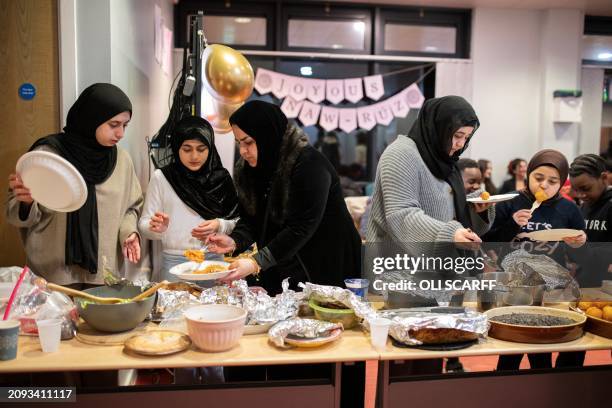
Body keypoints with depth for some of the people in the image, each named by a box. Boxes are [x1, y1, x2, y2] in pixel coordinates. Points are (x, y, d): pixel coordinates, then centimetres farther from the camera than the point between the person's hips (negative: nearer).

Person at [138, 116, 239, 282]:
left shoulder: (220, 178, 2)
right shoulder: (161, 178, -3)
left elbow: (237, 222, 6)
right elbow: (144, 224, -2)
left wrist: (219, 226, -14)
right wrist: (155, 227, -23)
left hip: (213, 259, 2)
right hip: (175, 261, -1)